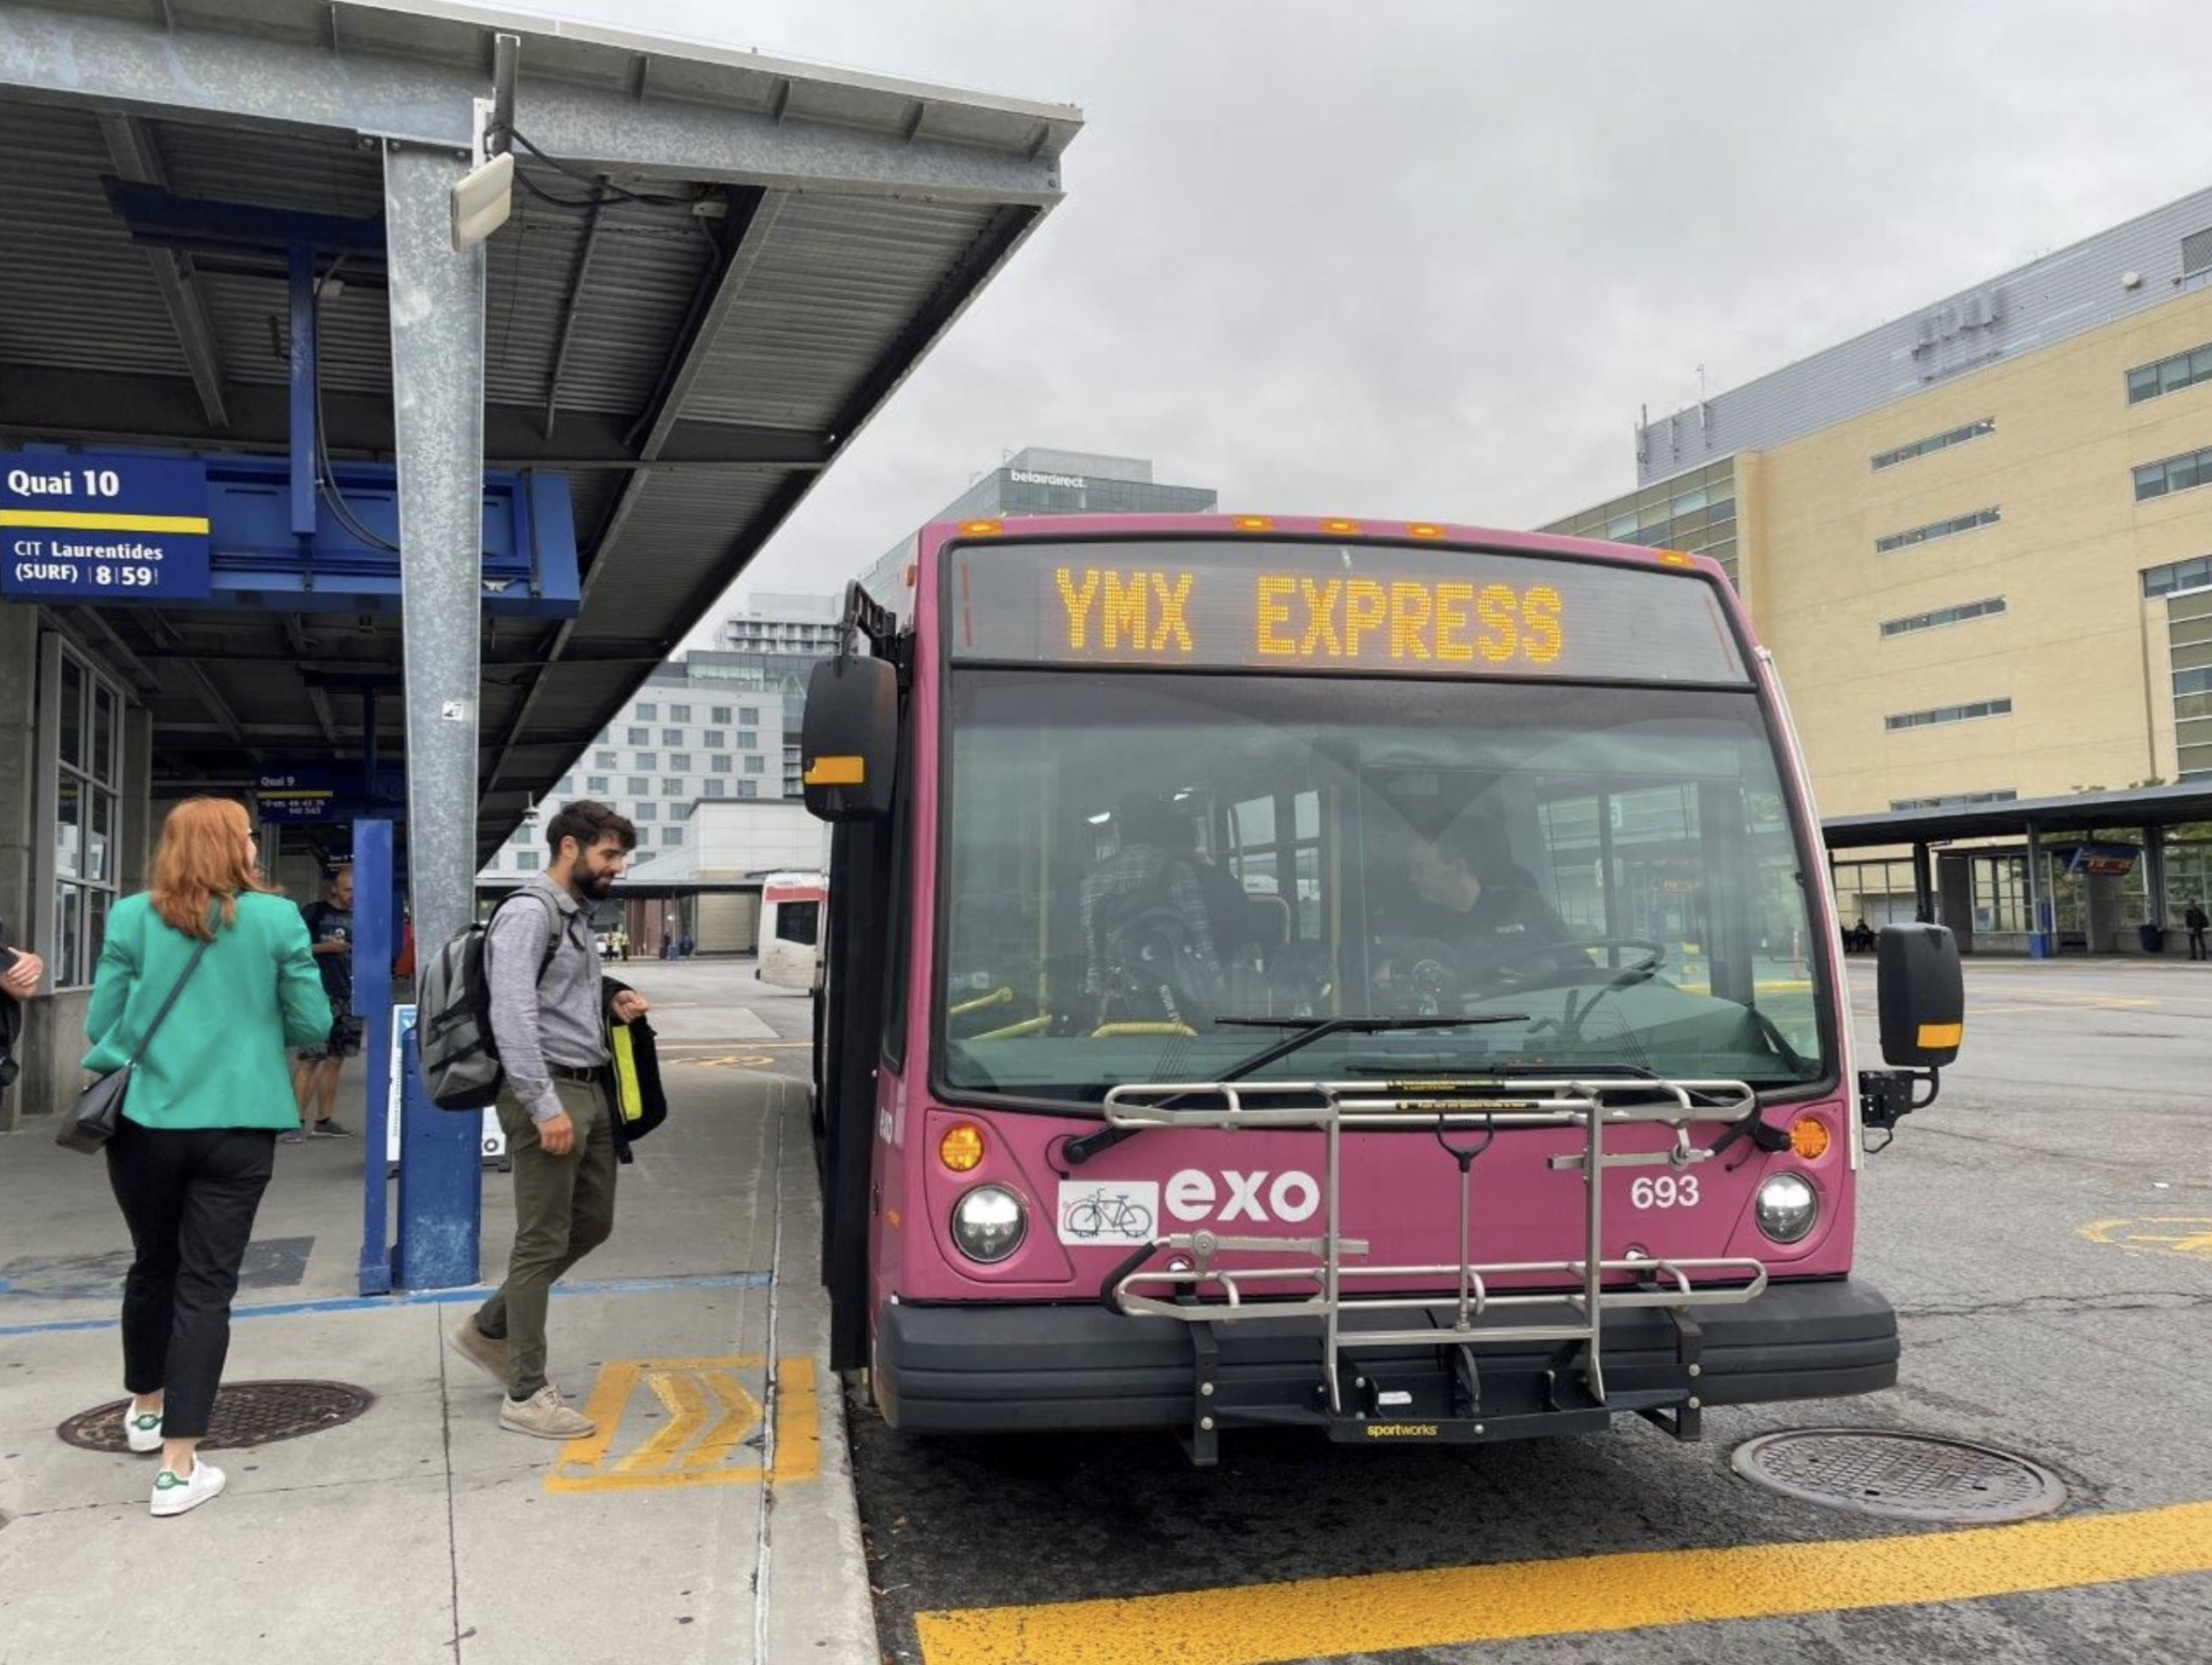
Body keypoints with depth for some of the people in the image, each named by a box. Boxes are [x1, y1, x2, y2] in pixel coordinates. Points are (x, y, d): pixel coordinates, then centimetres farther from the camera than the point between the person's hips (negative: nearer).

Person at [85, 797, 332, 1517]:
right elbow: (313, 1026, -1)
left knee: (152, 1266, 22)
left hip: (146, 1121, 2)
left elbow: (101, 1025, 2)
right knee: (206, 1285, 3)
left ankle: (146, 1408, 43)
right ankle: (179, 1467, 3)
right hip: (237, 1126, -2)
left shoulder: (132, 917, -1)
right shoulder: (276, 918, -5)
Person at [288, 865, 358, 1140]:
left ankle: (323, 1121, 15)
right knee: (310, 1059, -11)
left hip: (348, 997, 6)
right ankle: (298, 1122, -11)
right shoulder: (314, 912, 1)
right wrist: (324, 947, -13)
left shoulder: (357, 918, 18)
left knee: (335, 1060, 9)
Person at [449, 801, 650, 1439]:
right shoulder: (529, 913, -13)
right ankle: (527, 1395, 8)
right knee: (542, 1242, -2)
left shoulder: (576, 915, 16)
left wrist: (612, 1008, 6)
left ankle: (489, 1329, 31)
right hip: (550, 1094, -10)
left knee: (592, 1224, 17)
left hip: (589, 1089, 10)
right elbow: (512, 1015, -22)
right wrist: (546, 1105, -25)